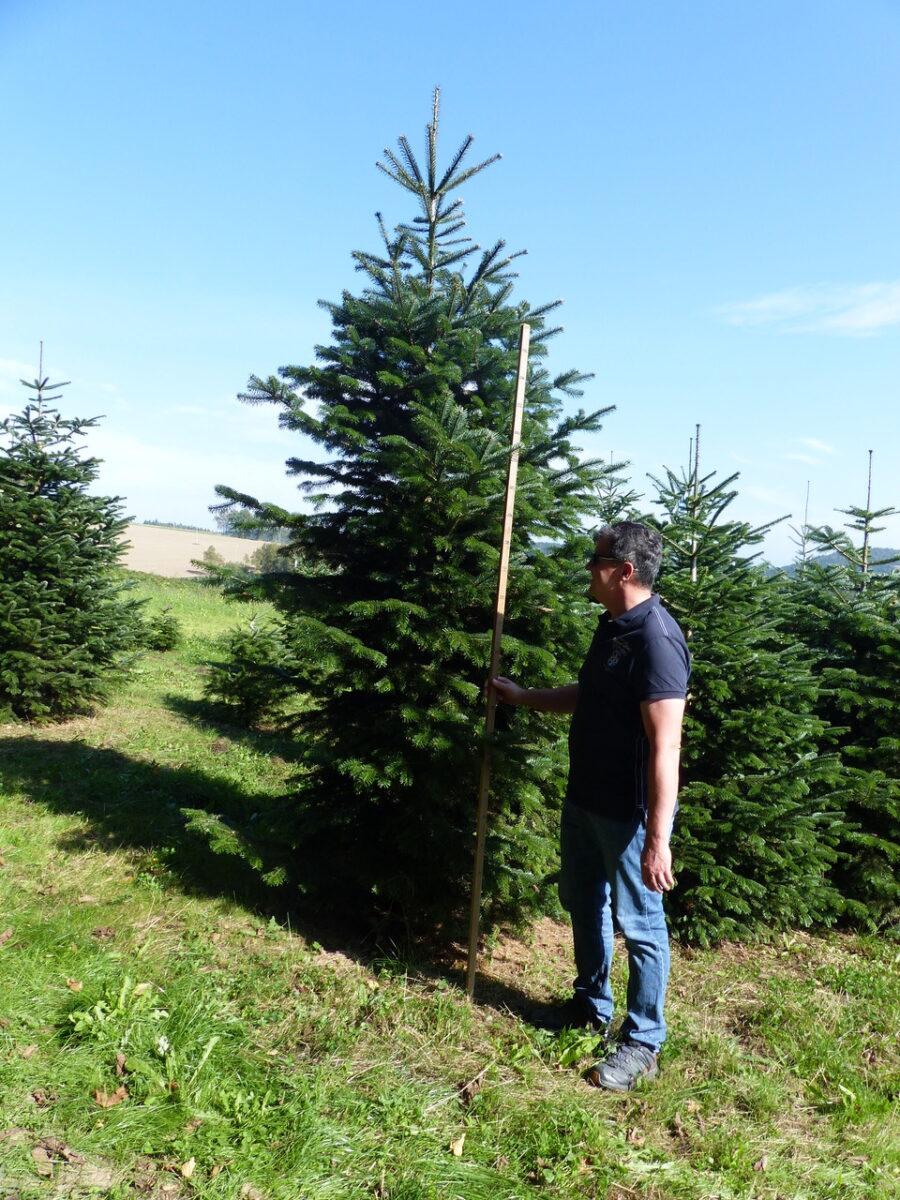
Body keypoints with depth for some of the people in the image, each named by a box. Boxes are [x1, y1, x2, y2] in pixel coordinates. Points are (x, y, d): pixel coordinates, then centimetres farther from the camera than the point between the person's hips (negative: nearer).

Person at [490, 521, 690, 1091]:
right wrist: (521, 695, 23)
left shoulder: (656, 640, -25)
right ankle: (592, 1003, 44)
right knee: (582, 903, 23)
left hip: (629, 812, -10)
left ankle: (643, 1043, 26)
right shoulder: (612, 626, 6)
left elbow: (665, 748, -27)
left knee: (639, 924, 8)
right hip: (585, 798, 10)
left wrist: (657, 839, -27)